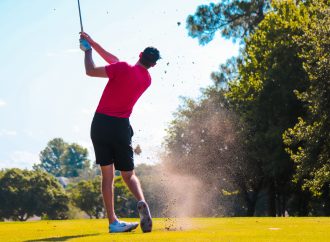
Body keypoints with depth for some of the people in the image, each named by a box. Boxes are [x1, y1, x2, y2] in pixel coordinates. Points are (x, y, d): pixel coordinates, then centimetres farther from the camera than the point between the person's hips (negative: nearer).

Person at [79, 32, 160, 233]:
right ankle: (141, 202, -19)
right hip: (121, 126, 2)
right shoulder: (147, 80, 8)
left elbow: (91, 71, -3)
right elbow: (114, 61, 16)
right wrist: (92, 42, 18)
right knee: (128, 174, 12)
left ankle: (113, 222, -3)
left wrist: (88, 50, 14)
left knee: (107, 174, 2)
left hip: (101, 124, -2)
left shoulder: (123, 68, -9)